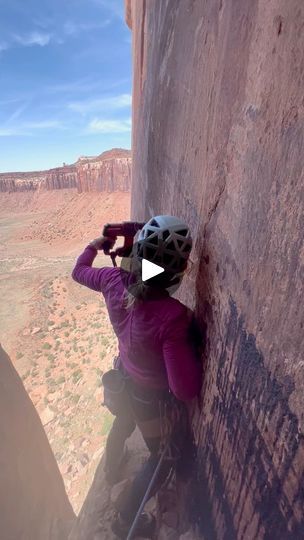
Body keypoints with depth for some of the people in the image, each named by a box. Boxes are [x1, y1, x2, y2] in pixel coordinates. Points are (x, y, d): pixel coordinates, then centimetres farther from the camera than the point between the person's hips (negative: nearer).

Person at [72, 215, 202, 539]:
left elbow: (79, 271, -1)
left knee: (123, 423, 39)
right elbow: (186, 390, -33)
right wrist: (193, 342, -19)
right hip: (155, 397, -5)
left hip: (125, 378, 6)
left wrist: (95, 245, 17)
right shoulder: (172, 316, -40)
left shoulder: (114, 281, -23)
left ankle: (111, 470, 71)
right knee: (165, 457, 27)